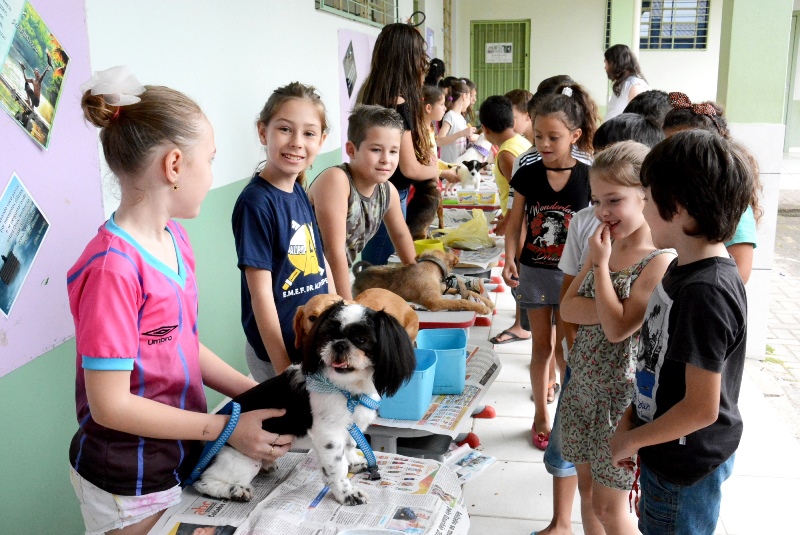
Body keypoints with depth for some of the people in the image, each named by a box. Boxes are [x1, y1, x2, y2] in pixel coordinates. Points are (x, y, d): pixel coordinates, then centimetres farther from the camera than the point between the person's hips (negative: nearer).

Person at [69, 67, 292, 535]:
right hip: (130, 485, -7)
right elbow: (109, 405, -22)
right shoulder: (113, 268, -26)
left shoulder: (175, 236, 0)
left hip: (182, 458, 7)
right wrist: (228, 428, -17)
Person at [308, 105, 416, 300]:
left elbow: (401, 234, 16)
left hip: (338, 279, 6)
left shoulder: (389, 191, -3)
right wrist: (348, 306, -22)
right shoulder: (336, 180, -23)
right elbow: (334, 251, -24)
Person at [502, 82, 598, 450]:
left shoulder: (588, 178, -9)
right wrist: (510, 261, -12)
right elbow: (515, 224, 0)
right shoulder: (528, 175, -5)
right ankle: (541, 416, 24)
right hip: (535, 271, 1)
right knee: (542, 345, 10)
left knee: (566, 346, 8)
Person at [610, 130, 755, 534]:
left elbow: (701, 408, -27)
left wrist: (632, 439, -14)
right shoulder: (683, 269, 0)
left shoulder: (706, 292, -29)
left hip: (687, 469, -8)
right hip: (667, 454, 8)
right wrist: (631, 418, 3)